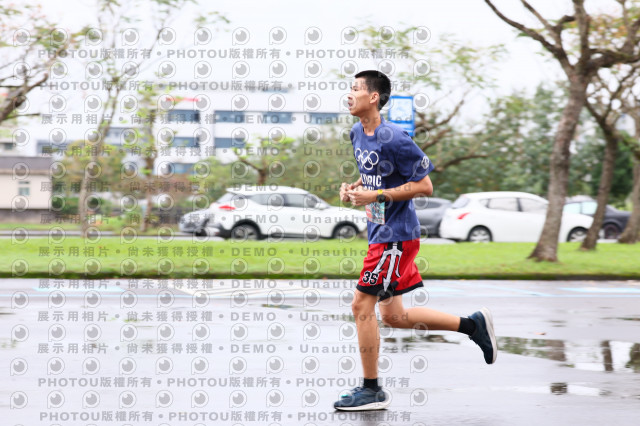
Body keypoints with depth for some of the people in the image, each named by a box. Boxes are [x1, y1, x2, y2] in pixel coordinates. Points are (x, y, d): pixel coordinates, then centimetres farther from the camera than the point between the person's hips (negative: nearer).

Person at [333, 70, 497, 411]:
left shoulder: (394, 139, -19)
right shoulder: (357, 134, 9)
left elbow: (424, 186, -16)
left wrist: (376, 196, -20)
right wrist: (353, 188, 4)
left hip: (396, 234, -10)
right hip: (381, 231, 10)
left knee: (362, 304, -9)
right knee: (393, 315, 13)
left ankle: (371, 390, 1)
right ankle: (473, 325, 24)